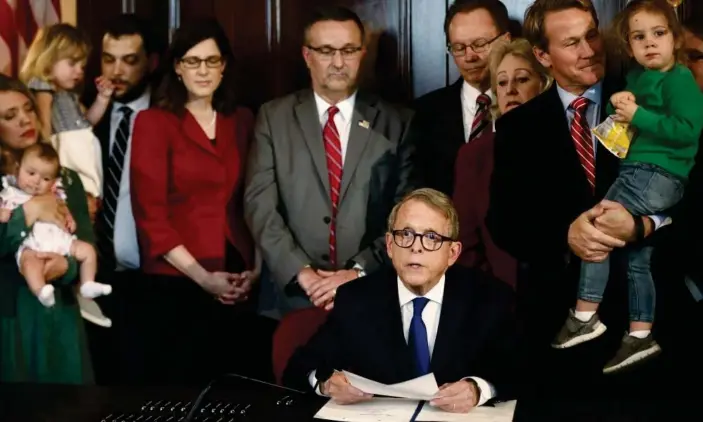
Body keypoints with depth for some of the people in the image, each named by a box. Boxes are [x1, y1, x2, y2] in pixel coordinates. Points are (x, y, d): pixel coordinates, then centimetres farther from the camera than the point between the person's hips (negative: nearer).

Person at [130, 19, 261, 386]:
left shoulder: (242, 121, 10)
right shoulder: (153, 122, -3)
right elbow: (150, 213, -9)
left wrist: (256, 267, -1)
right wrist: (201, 276, -15)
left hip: (238, 282, 4)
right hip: (176, 282, -4)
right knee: (178, 378, 4)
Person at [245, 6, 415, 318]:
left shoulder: (395, 123, 3)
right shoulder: (274, 117, 4)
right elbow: (260, 204, -3)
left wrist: (361, 272, -13)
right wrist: (300, 271, -13)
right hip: (290, 293, 0)